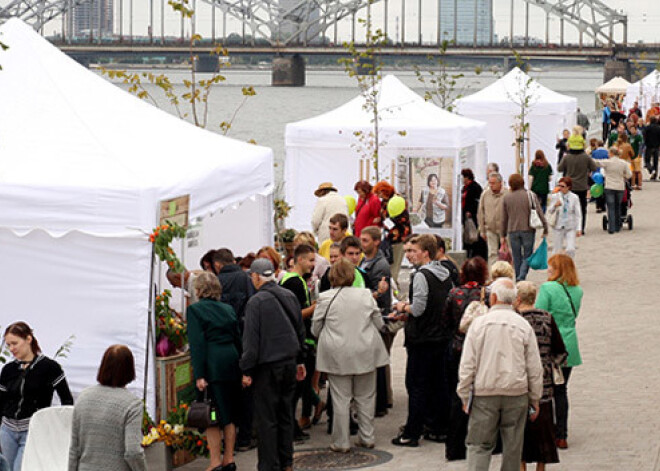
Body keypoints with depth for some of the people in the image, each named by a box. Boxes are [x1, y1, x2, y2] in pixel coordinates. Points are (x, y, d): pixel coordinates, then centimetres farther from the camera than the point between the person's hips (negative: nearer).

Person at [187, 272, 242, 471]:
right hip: (232, 363, 6)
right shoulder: (228, 309, 12)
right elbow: (238, 339, 13)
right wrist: (241, 368, 18)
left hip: (212, 365, -6)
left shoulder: (195, 309, -4)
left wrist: (199, 375, -12)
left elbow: (197, 344, -10)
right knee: (229, 414, 13)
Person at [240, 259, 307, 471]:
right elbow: (300, 331, 16)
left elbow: (251, 338, -13)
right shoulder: (290, 296, 8)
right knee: (286, 414, 15)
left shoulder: (256, 302, -13)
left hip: (268, 366, -7)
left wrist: (247, 370, -9)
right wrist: (300, 360, 24)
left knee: (266, 418, -1)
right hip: (289, 361, 7)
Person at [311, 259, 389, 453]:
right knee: (365, 397, 13)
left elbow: (315, 329, 3)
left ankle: (341, 442, 5)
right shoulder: (365, 295, 0)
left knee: (341, 399, 2)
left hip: (337, 355, -2)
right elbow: (379, 324, 9)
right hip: (365, 354, 2)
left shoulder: (326, 298, -6)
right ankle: (367, 438, 18)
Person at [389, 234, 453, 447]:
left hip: (423, 340, -8)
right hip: (442, 337, 8)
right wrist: (406, 315, 17)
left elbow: (418, 309, -22)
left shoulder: (421, 275, -16)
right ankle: (440, 429, 19)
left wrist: (403, 307, 1)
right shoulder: (445, 275, 10)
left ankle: (411, 433, -1)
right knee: (438, 383, 14)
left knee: (416, 385, -3)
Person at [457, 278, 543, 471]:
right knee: (513, 448, 10)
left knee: (479, 445, 2)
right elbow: (535, 368, 3)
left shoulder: (479, 323, -4)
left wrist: (464, 397, 6)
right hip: (517, 393, 1)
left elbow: (467, 365, -3)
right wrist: (535, 400, 13)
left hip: (484, 393, -1)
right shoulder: (524, 326, 0)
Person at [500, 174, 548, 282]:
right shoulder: (530, 196, -4)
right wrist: (545, 228, 4)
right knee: (527, 256, 4)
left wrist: (502, 236, 11)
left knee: (517, 257, 11)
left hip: (513, 231, 2)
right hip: (528, 230, -2)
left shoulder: (506, 198, 2)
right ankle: (521, 277, -16)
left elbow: (504, 219, 5)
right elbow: (539, 213, -5)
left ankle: (518, 279, 14)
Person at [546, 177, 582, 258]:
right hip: (558, 226, 1)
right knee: (557, 250, 5)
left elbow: (578, 214, 0)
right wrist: (555, 206, -21)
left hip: (570, 227, -1)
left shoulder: (574, 197, -3)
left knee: (571, 250, -11)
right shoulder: (555, 196, -2)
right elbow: (550, 212, 1)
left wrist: (579, 229, -5)